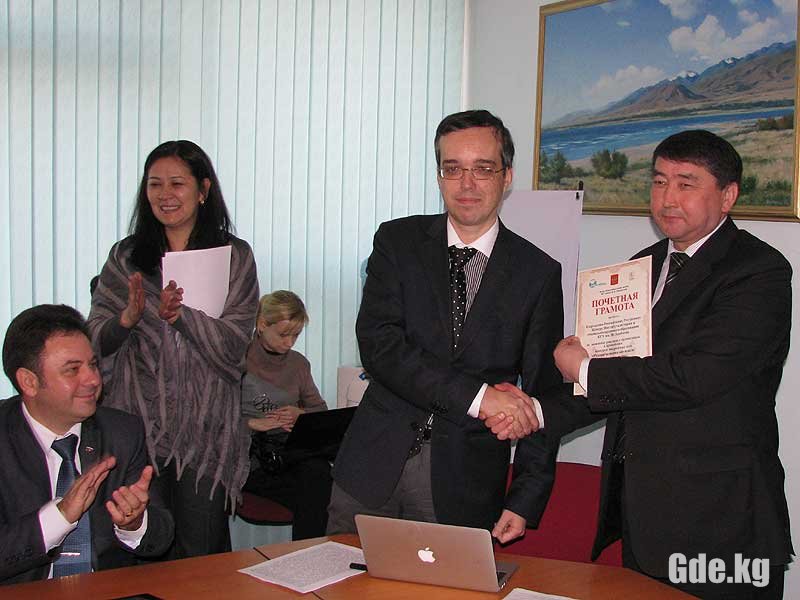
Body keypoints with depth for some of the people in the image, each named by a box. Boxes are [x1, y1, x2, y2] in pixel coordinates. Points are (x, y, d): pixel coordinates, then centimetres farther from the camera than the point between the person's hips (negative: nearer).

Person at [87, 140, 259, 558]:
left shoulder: (234, 256, 3)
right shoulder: (125, 257, 7)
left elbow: (233, 345, -5)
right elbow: (94, 344, 3)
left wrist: (181, 315, -21)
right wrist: (128, 317, -17)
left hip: (204, 428, -1)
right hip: (137, 423, 1)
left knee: (199, 558, 4)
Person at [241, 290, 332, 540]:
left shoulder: (299, 363, 17)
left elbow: (321, 409, 21)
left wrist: (300, 414, -1)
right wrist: (254, 423, -17)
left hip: (291, 450, 5)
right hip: (252, 456, -4)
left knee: (318, 469, -31)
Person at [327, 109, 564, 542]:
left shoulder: (538, 273, 1)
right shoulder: (398, 242, 1)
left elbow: (541, 395, 2)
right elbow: (378, 344, -12)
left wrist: (525, 501, -6)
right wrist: (477, 396, -21)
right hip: (375, 469, 1)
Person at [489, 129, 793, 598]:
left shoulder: (760, 270, -11)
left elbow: (695, 375, -23)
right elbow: (622, 379, 12)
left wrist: (586, 370, -11)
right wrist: (538, 412, -4)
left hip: (717, 518, -7)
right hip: (641, 508, 7)